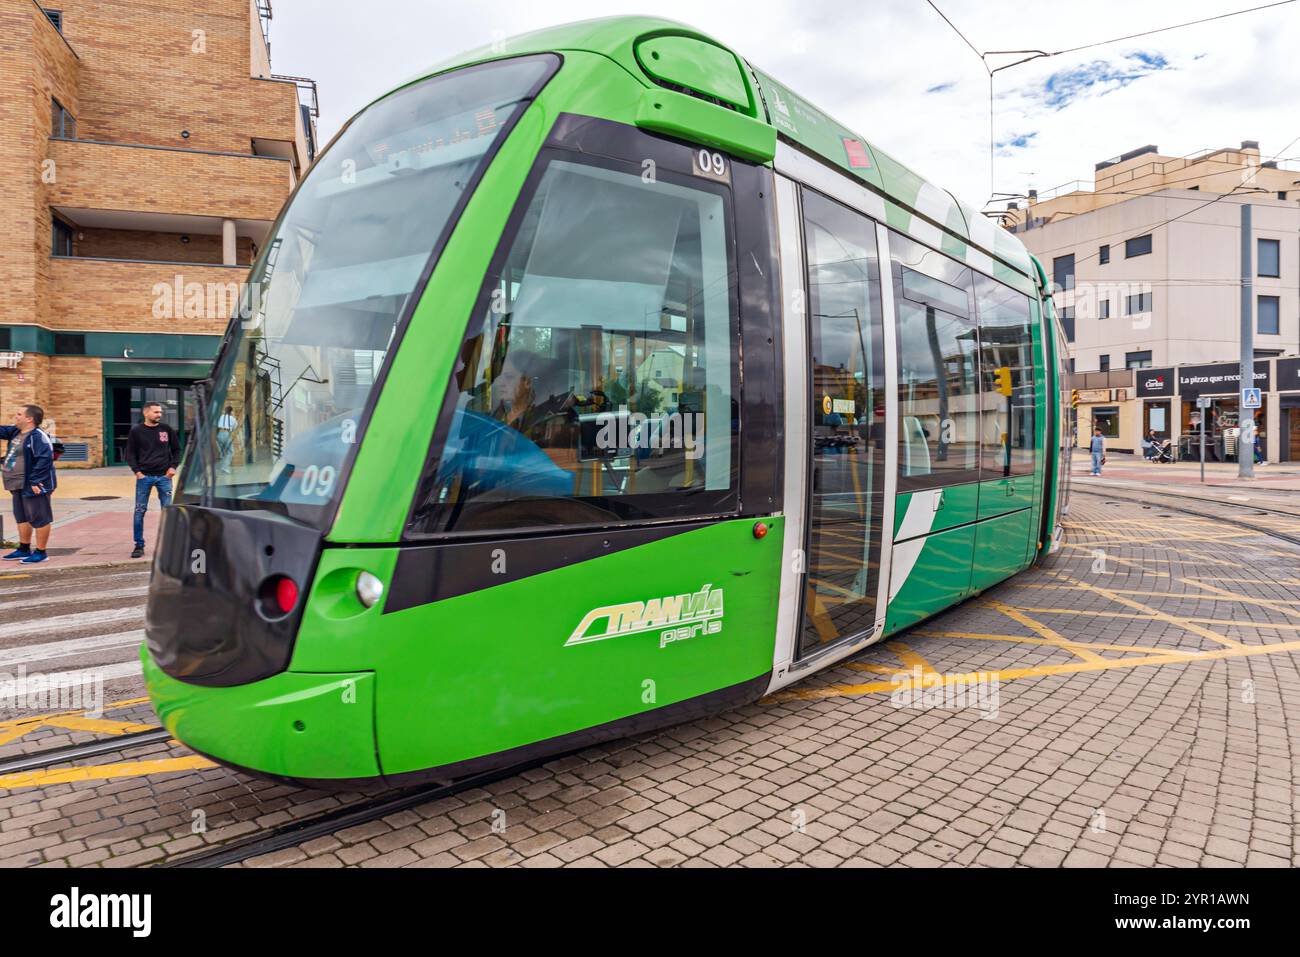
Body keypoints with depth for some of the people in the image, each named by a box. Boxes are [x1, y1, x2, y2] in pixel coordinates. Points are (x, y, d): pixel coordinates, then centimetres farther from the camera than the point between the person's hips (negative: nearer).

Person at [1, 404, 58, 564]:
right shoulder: (16, 432, 9)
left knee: (39, 519, 0)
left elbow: (45, 459, -25)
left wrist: (35, 482, -25)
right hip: (19, 485, 10)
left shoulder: (37, 437, -20)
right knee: (22, 517, 20)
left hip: (33, 486, -10)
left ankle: (40, 552, 8)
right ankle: (24, 549, 32)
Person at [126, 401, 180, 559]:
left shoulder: (167, 429, 4)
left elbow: (176, 449, 12)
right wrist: (137, 471, -6)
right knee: (140, 511, 1)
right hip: (144, 476, -1)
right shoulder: (136, 431, 1)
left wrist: (173, 466, 0)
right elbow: (130, 453, 5)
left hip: (164, 476, 1)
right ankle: (139, 545, 9)